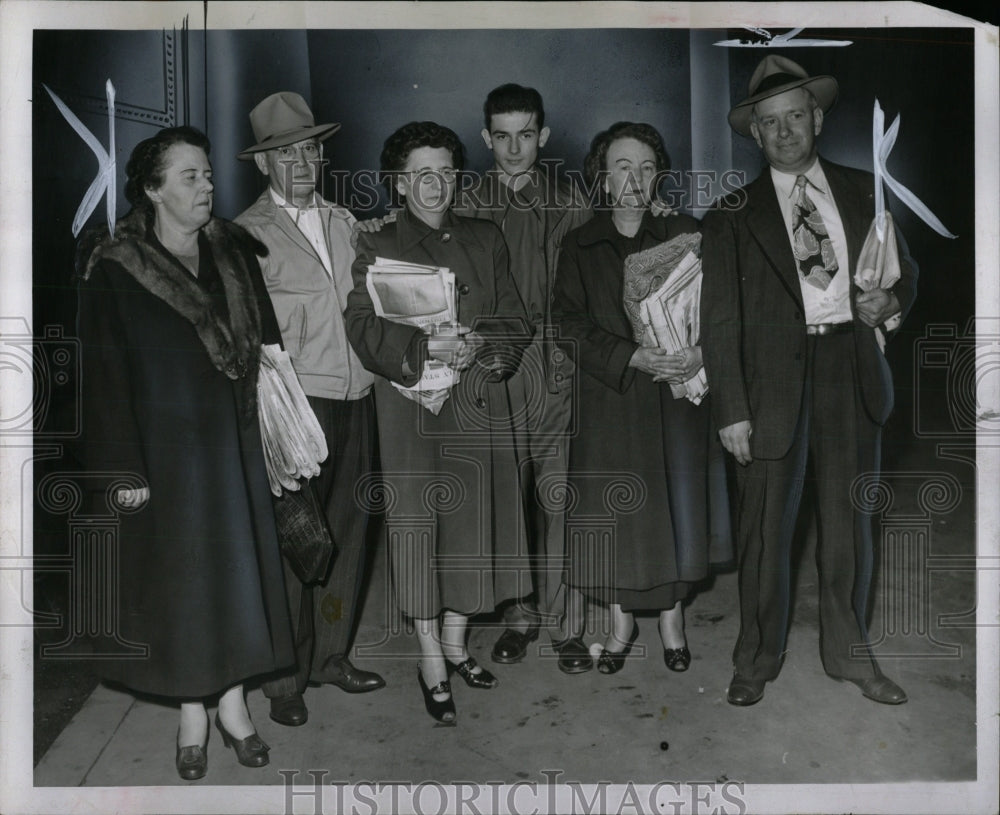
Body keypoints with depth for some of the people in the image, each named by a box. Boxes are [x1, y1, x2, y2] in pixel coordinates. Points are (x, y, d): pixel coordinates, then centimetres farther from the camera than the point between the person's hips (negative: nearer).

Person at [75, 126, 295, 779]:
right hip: (168, 450, -3)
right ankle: (193, 712, 24)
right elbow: (107, 376, -8)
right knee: (179, 575, 7)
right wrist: (124, 470, -11)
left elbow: (265, 344, 7)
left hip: (236, 443, 4)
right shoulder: (115, 269, -8)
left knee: (239, 567, 9)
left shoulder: (235, 253, 4)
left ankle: (234, 703, 25)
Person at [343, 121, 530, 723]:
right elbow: (364, 328, -8)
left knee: (472, 520, 8)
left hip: (480, 402, 3)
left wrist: (479, 347, -12)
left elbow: (514, 319, 8)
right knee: (418, 525, -1)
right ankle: (432, 664, 11)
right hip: (413, 407, -3)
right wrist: (424, 349, -23)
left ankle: (456, 642, 27)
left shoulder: (486, 240, 13)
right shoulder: (377, 247, 4)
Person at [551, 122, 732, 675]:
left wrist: (701, 351, -16)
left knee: (677, 502, 4)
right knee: (615, 509, 4)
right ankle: (621, 622, 22)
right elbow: (571, 324, -4)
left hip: (679, 396, 1)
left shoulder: (685, 235, 6)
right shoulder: (579, 246, 5)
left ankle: (671, 615, 24)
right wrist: (635, 358, -17)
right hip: (609, 399, 0)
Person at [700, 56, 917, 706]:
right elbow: (720, 321, -1)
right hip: (774, 378, -2)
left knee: (849, 519, 11)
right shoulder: (734, 215, 3)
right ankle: (758, 659, 20)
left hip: (852, 370, 3)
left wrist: (891, 301, -5)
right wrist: (731, 410, -9)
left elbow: (906, 271, 20)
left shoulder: (863, 191, 12)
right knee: (766, 527, 3)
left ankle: (849, 652, 28)